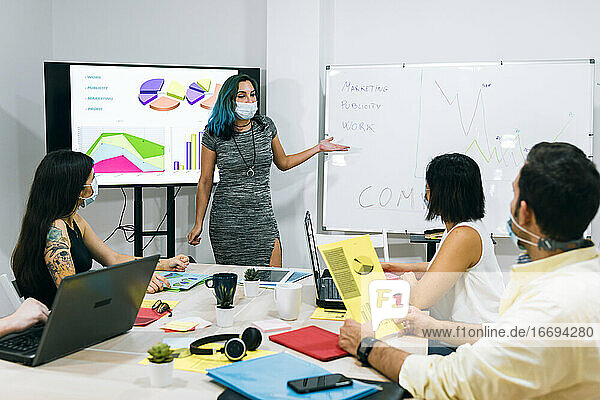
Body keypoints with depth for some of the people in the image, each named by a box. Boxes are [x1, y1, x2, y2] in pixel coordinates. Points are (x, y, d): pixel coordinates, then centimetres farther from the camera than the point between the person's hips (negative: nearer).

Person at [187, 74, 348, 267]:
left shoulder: (266, 126, 4)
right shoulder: (214, 134, -5)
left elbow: (282, 162, 19)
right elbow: (205, 181, 1)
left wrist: (318, 148, 15)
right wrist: (198, 224, 0)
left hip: (262, 219, 2)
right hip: (226, 220, -2)